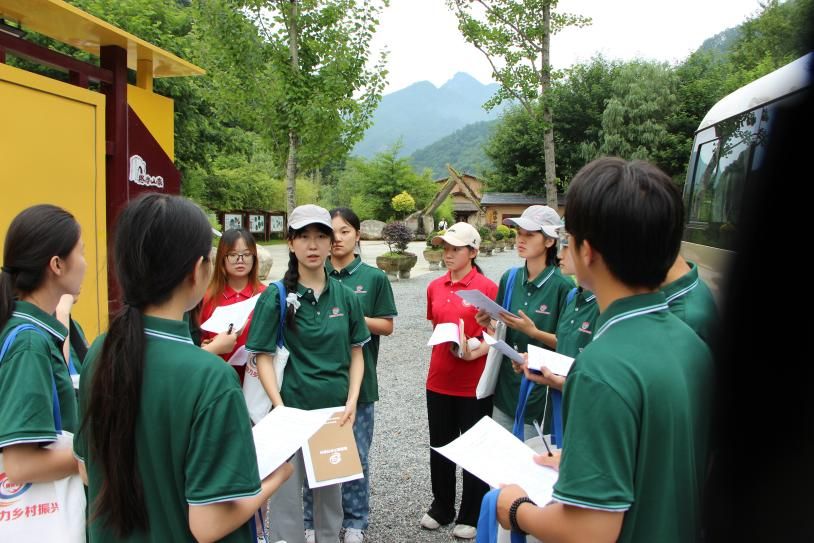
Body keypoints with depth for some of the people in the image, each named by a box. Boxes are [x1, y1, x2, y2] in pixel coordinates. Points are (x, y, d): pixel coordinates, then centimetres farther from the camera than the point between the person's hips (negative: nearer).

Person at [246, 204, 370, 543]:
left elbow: (356, 354, 7)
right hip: (292, 408, -3)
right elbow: (263, 358, -8)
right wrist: (280, 408, -18)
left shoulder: (345, 296, 3)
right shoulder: (276, 297, -6)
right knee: (287, 488, 5)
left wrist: (351, 402, -6)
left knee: (331, 489, 18)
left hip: (336, 410, 3)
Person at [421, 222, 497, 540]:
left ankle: (471, 516, 26)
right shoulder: (435, 287, 6)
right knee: (440, 446, 17)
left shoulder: (487, 287, -11)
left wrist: (474, 352, -24)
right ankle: (442, 508, 36)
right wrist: (446, 347, 3)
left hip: (475, 384, -5)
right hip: (439, 380, 5)